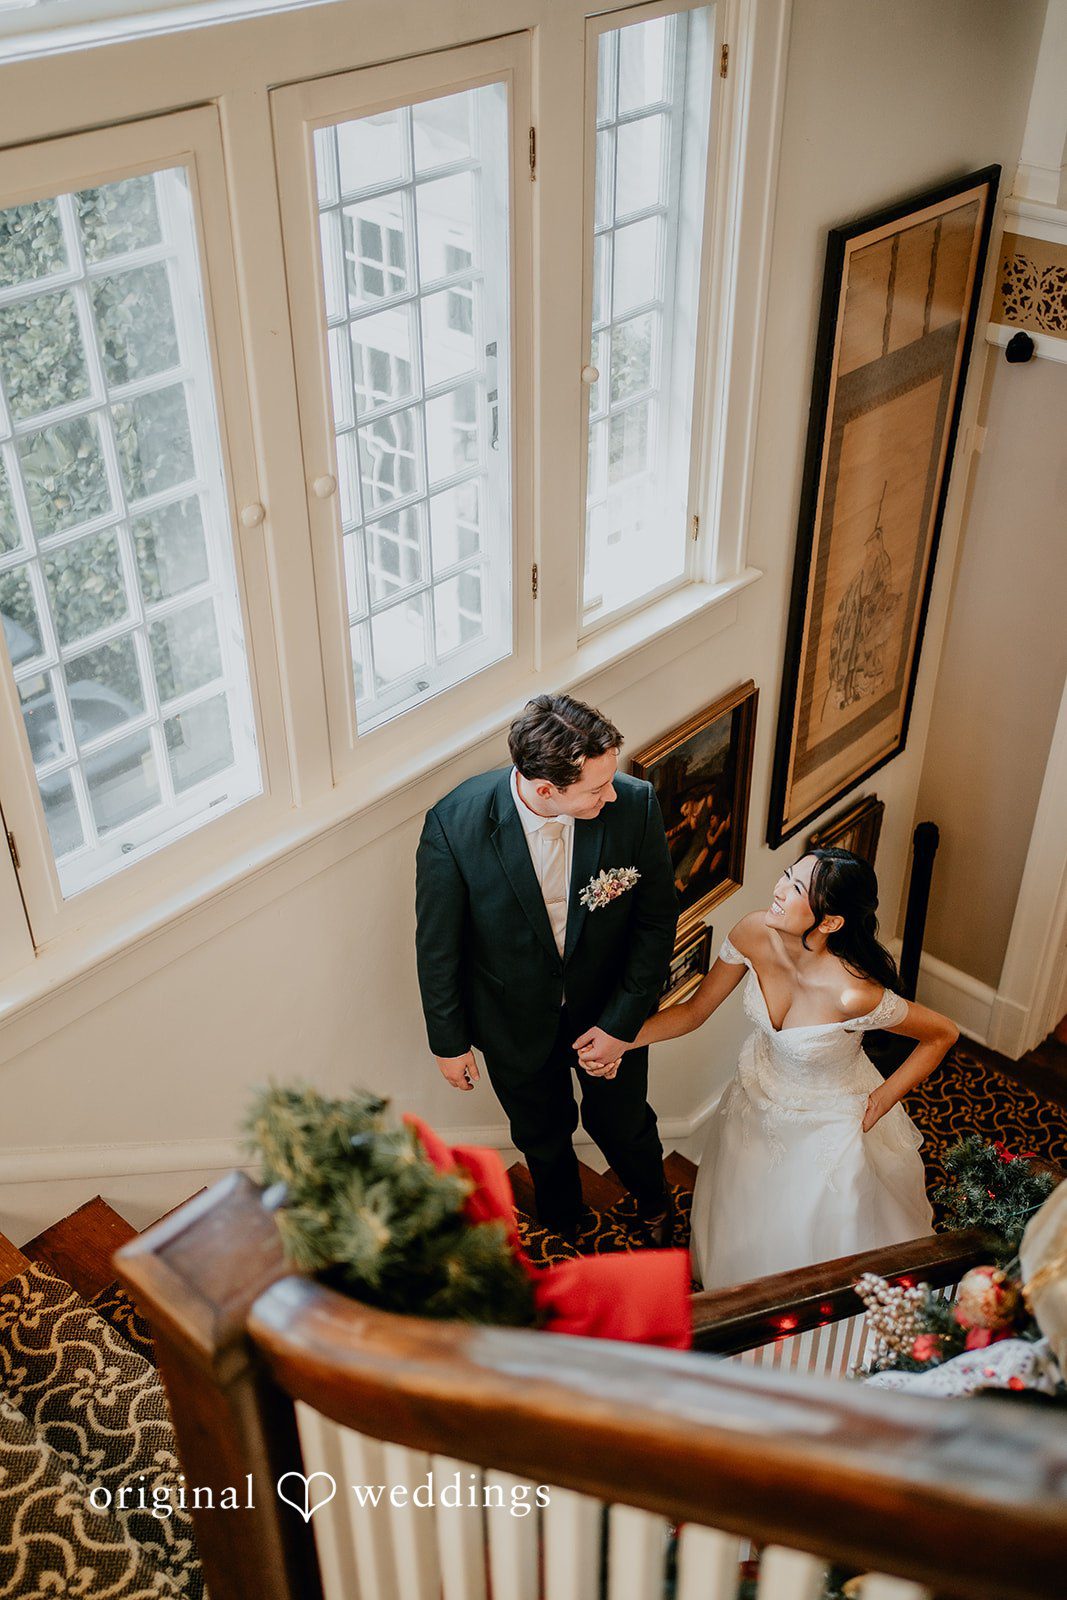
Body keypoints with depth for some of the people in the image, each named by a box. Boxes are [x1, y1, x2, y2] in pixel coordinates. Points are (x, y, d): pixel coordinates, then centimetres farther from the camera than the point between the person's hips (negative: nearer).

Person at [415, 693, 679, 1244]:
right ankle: (564, 1224, 62)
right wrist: (448, 1042, -4)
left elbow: (657, 919, -12)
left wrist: (622, 1023, -13)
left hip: (609, 1013, 1)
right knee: (542, 1137, 27)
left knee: (623, 1125, 26)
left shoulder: (635, 805, -28)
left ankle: (653, 1202, 62)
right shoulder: (453, 825, -31)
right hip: (516, 1024, 0)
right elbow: (437, 945, -15)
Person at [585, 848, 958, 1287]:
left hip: (829, 1127, -5)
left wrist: (879, 1102, -17)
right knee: (746, 1228, 29)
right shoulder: (754, 934, -26)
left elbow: (943, 1034, -22)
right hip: (757, 1100, 5)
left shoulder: (852, 994, -40)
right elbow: (695, 1010, -12)